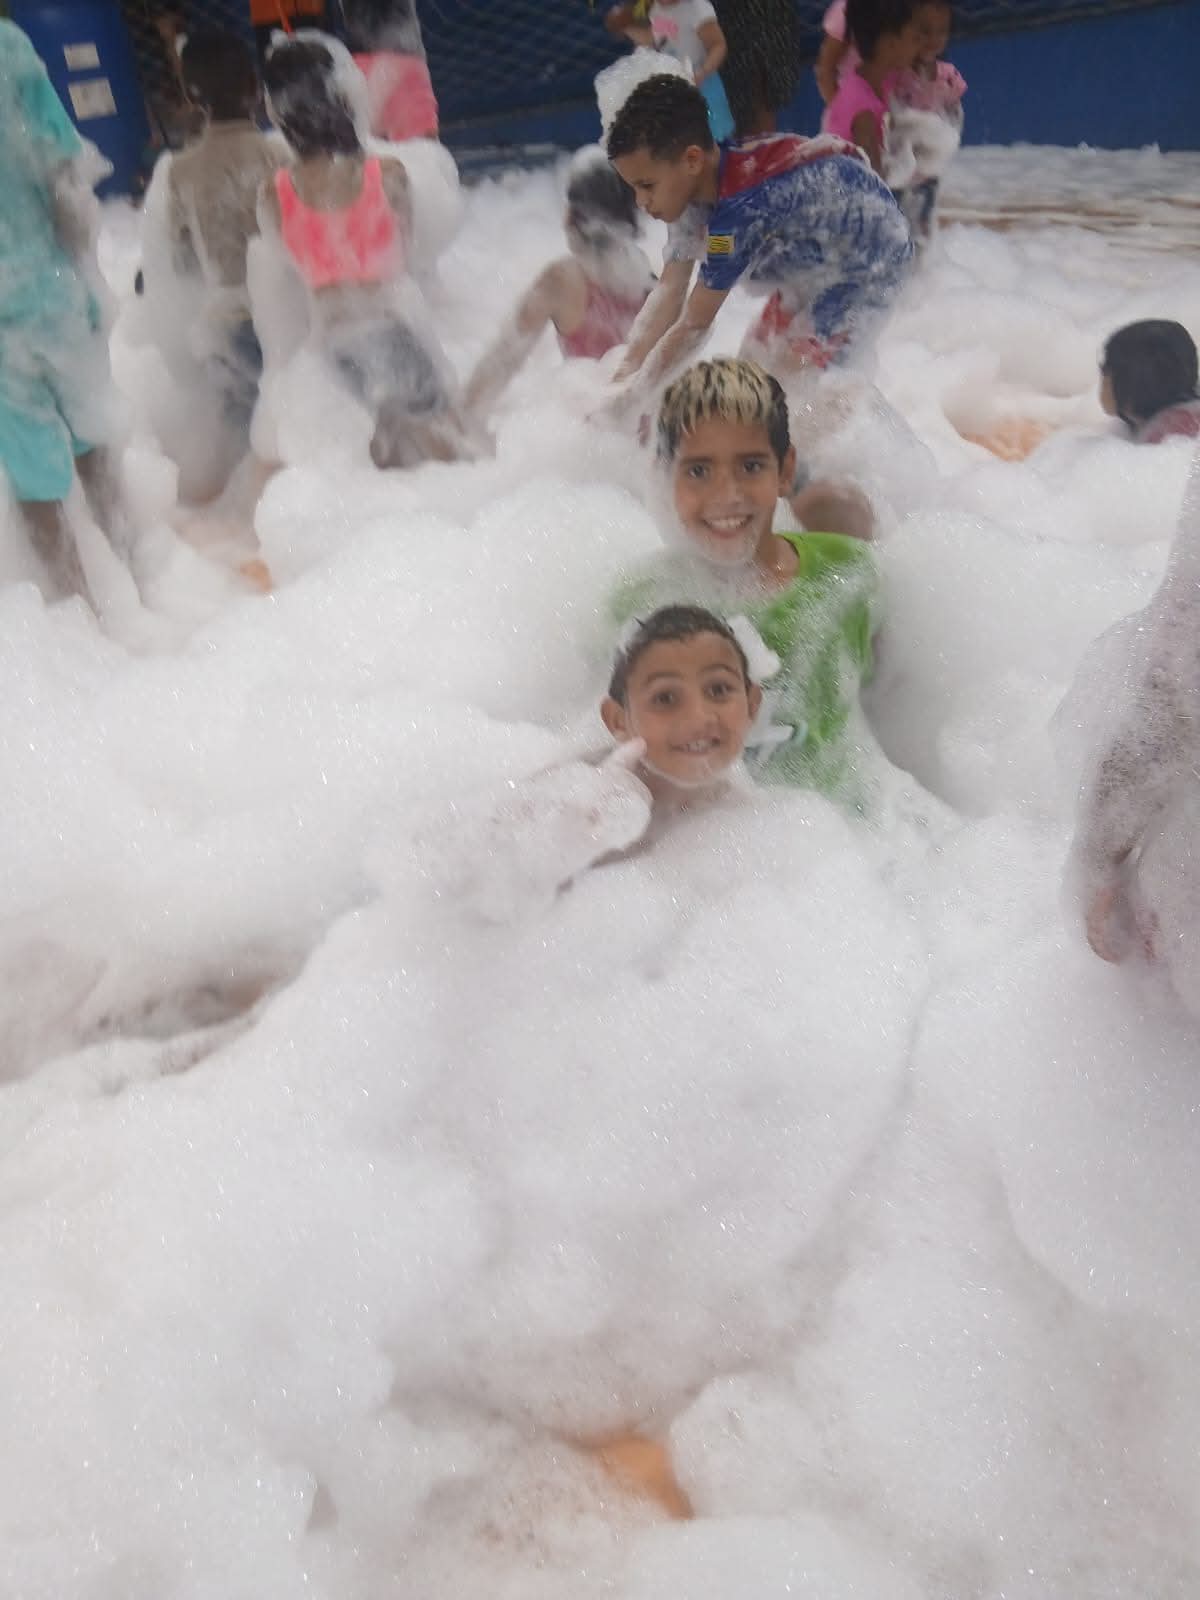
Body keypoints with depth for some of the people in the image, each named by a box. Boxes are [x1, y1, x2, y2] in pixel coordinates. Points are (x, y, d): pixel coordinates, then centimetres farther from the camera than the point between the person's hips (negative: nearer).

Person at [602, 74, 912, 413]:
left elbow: (694, 326, -30)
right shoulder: (695, 182, -12)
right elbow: (668, 293, -9)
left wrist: (633, 398, -22)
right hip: (819, 258, 9)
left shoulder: (741, 210, -37)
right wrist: (622, 376, -15)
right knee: (754, 357, 12)